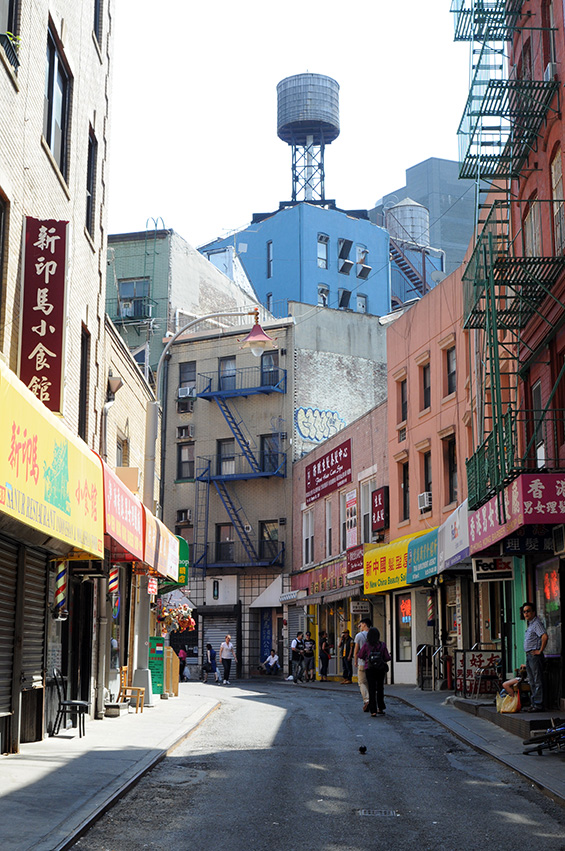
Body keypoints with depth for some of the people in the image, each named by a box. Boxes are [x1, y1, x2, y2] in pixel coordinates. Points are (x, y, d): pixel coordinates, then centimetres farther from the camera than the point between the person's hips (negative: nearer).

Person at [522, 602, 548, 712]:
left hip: (535, 655, -10)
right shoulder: (530, 624, 19)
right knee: (532, 682, 13)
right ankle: (534, 704, 19)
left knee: (538, 681, -7)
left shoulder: (537, 623, -12)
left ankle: (539, 705, -7)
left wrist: (540, 651, -21)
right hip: (528, 656, 10)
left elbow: (545, 636, -27)